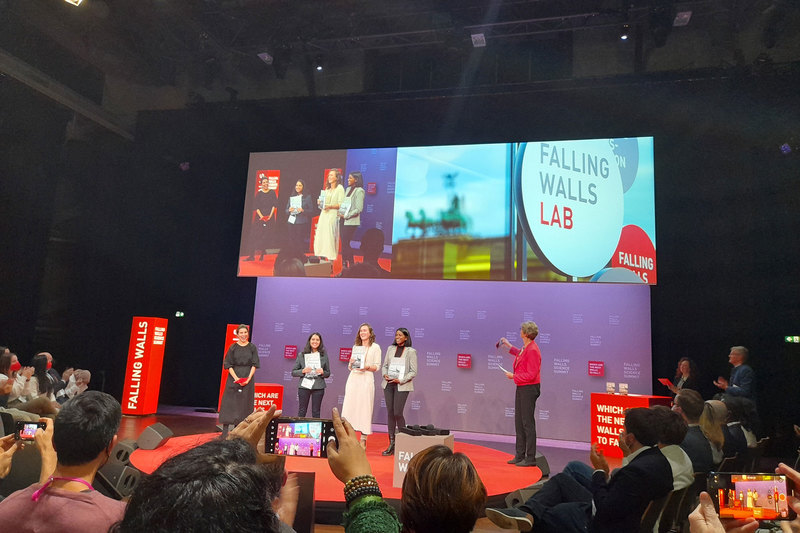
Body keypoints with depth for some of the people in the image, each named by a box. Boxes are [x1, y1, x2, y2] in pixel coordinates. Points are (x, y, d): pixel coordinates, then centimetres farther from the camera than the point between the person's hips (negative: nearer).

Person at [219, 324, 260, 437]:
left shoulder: (252, 347, 4)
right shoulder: (233, 347, 3)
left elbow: (254, 365, 1)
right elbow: (228, 365, -1)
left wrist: (248, 379, -11)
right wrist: (236, 378, -13)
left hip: (247, 379, 1)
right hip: (233, 378, -1)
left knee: (244, 405, 2)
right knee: (229, 404, -2)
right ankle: (225, 432, 2)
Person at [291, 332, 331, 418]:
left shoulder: (324, 355, 4)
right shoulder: (302, 355, 2)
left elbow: (328, 373, 9)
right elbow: (293, 372, 4)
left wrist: (322, 372, -12)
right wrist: (303, 371, -14)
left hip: (318, 386, 1)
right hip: (304, 385, 0)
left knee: (316, 412, 5)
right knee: (302, 411, 5)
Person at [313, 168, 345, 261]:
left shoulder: (340, 188, -3)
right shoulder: (327, 189, 20)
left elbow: (341, 205, -11)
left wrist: (330, 206, -22)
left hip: (333, 215, -7)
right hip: (323, 215, 7)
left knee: (330, 237, -9)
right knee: (320, 235, 3)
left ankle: (331, 257, -4)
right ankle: (321, 256, 9)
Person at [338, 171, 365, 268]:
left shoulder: (359, 191, -8)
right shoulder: (348, 189, 16)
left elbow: (359, 209, -14)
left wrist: (346, 216, -15)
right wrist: (340, 213, 3)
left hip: (351, 221, -7)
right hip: (343, 220, 7)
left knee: (346, 243, -7)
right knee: (343, 242, 6)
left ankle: (351, 265, 2)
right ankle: (344, 263, 12)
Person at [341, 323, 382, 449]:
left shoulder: (375, 347, 4)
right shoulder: (355, 347, 17)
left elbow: (377, 367, -1)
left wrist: (367, 367, -17)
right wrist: (351, 363, -3)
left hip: (366, 379, -4)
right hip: (353, 378, 4)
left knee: (364, 408, -4)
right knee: (349, 407, 0)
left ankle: (363, 440, 2)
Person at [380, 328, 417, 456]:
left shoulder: (411, 351, -2)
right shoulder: (390, 349, 11)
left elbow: (413, 372, -4)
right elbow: (385, 365, 16)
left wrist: (401, 380, -14)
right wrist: (385, 375, -4)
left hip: (402, 386, -4)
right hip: (388, 384, 5)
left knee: (398, 413, -10)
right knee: (390, 413, 5)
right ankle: (391, 444, 12)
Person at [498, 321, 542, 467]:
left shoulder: (532, 351, -20)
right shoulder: (525, 348, 9)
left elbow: (531, 375, -23)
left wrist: (514, 376, -14)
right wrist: (508, 345, 35)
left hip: (529, 389, -10)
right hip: (521, 388, 10)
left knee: (528, 423, -3)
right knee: (519, 422, 14)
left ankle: (531, 458, 7)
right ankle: (520, 455, 23)